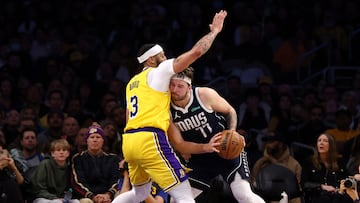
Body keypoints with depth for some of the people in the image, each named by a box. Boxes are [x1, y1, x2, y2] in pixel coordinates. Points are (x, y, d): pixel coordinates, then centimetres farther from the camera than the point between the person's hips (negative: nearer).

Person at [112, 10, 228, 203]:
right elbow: (196, 51, -2)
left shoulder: (132, 83, 26)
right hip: (150, 141, -8)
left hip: (129, 141, 8)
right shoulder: (159, 71, 4)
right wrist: (214, 30, 13)